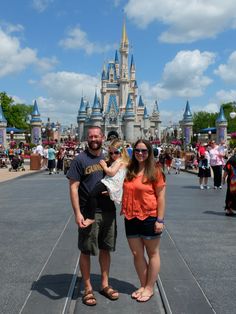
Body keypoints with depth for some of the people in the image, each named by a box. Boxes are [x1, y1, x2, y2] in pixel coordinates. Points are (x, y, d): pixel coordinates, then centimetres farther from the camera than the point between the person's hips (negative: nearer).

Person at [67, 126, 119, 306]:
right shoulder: (80, 160, -7)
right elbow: (73, 187, -11)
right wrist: (77, 213, -18)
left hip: (109, 211, 5)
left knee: (105, 249, 15)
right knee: (86, 251, 6)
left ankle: (105, 284, 30)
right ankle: (88, 288, 22)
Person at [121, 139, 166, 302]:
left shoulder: (155, 171, -9)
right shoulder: (129, 171, 6)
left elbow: (161, 196, -10)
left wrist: (160, 220, -13)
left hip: (149, 217, -5)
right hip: (131, 218, 5)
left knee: (152, 253, 11)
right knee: (137, 254, 13)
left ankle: (150, 288, 25)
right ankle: (143, 285, 30)